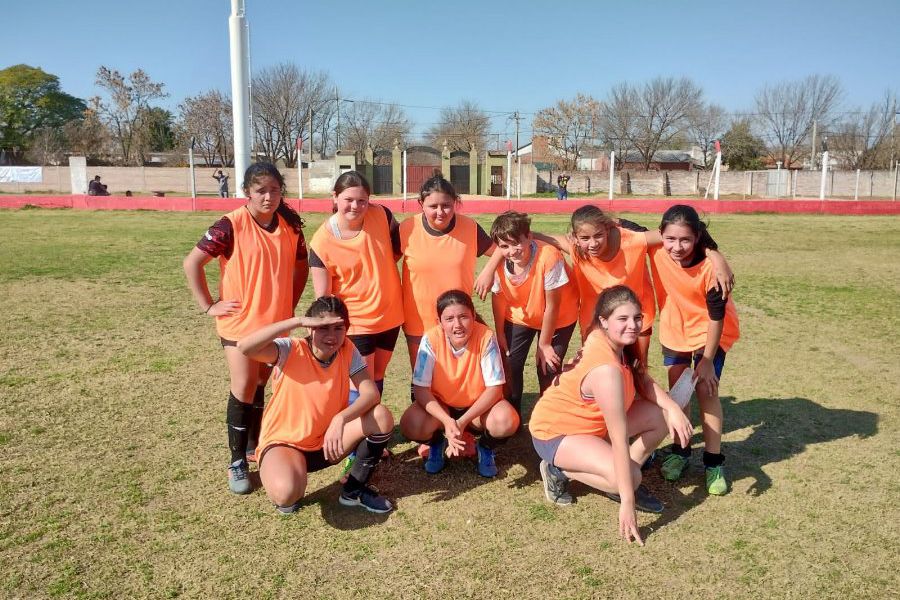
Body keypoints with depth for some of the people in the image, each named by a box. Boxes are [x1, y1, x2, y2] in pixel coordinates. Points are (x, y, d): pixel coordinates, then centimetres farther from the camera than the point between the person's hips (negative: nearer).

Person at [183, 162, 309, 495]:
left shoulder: (290, 225, 0)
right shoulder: (231, 225, -14)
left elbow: (302, 264, 15)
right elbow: (192, 263, -12)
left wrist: (290, 302, 9)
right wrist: (208, 305, -11)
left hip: (276, 322, 4)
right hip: (240, 321, -4)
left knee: (261, 384, 15)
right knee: (244, 389, -2)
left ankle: (254, 445, 31)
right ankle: (237, 461, 11)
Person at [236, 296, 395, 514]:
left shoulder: (347, 351, -9)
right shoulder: (291, 351, -19)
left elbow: (371, 393, -19)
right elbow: (244, 346, -37)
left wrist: (340, 418, -36)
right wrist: (298, 321, -38)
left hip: (327, 441, 4)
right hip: (285, 442, -4)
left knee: (382, 417, -21)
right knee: (286, 492, -37)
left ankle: (355, 489, 2)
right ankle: (290, 493, 5)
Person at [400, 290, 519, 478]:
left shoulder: (486, 337, -24)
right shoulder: (431, 339, -23)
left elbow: (495, 388, -20)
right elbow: (421, 389, -20)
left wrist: (463, 421, -30)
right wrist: (447, 421, -35)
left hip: (479, 406, -1)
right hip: (440, 406, 1)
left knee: (507, 421, -31)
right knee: (410, 425, -28)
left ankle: (486, 447, 5)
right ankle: (437, 443, 9)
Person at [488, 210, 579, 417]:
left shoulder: (549, 257, -36)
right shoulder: (498, 262, -24)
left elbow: (552, 306, -26)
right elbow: (498, 297, -6)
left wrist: (544, 344, -16)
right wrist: (500, 333, 1)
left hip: (558, 319, -3)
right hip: (519, 316, 3)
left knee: (548, 368, -7)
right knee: (509, 365, -1)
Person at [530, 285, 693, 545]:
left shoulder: (615, 342, -8)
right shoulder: (606, 368, -34)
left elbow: (644, 382, 1)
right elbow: (620, 440, -34)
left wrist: (673, 408, -20)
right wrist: (627, 502, -30)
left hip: (592, 422, 9)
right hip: (555, 430, -9)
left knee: (663, 416, -5)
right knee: (629, 478, -29)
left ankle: (622, 483, 6)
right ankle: (559, 470, -5)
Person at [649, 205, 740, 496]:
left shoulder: (710, 266, -32)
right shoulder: (656, 251, -24)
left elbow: (716, 316, -23)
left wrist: (707, 360, -18)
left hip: (710, 332, -4)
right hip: (674, 329, 4)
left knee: (706, 390, -6)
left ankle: (714, 463, 8)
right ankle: (681, 451, 25)